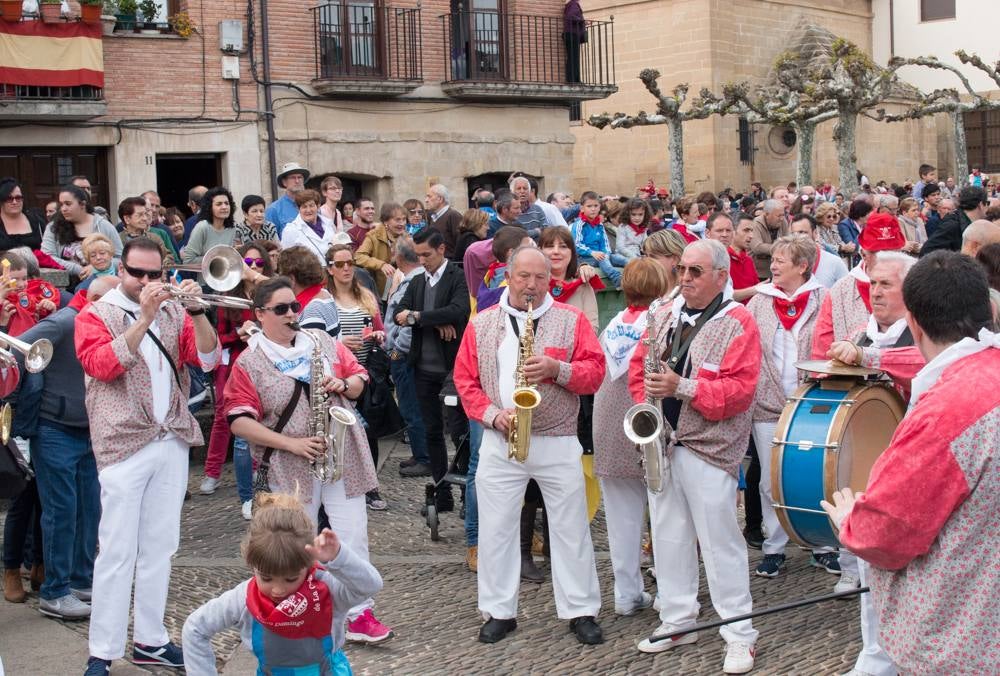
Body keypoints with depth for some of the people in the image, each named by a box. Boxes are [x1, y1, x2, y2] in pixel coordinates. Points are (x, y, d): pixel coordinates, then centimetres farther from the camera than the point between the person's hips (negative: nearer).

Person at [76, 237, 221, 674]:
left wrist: (196, 312, -14)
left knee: (159, 547, 10)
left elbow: (207, 359, 0)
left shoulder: (173, 312, 10)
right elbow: (104, 365, -17)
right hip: (125, 445, -4)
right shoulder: (95, 315, 0)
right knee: (117, 551, -4)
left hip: (173, 442, 5)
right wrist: (144, 318, -21)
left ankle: (149, 640, 20)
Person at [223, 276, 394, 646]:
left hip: (343, 458, 3)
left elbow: (359, 378, 14)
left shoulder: (322, 342, 6)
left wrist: (344, 385, -10)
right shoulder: (248, 363, -6)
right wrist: (291, 443, -18)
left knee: (354, 538, 3)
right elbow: (240, 421, -11)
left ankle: (359, 614, 12)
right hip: (291, 467, -3)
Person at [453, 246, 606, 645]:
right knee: (495, 529, 4)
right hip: (499, 443, 1)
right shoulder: (481, 325, 6)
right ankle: (498, 612, 16)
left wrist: (556, 368, -19)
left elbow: (595, 372, -3)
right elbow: (465, 380, 4)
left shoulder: (571, 320, 2)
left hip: (558, 443, -1)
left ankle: (581, 611, 14)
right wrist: (493, 415, -11)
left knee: (571, 528, 4)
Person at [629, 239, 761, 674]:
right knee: (668, 537, 13)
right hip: (661, 443, 7)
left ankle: (740, 634, 7)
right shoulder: (667, 315, 10)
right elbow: (638, 365, 16)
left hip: (707, 448, -6)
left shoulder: (738, 324, -9)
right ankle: (677, 620, 26)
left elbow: (740, 389, -17)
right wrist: (645, 405, -1)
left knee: (720, 543, -2)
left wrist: (682, 387, -24)